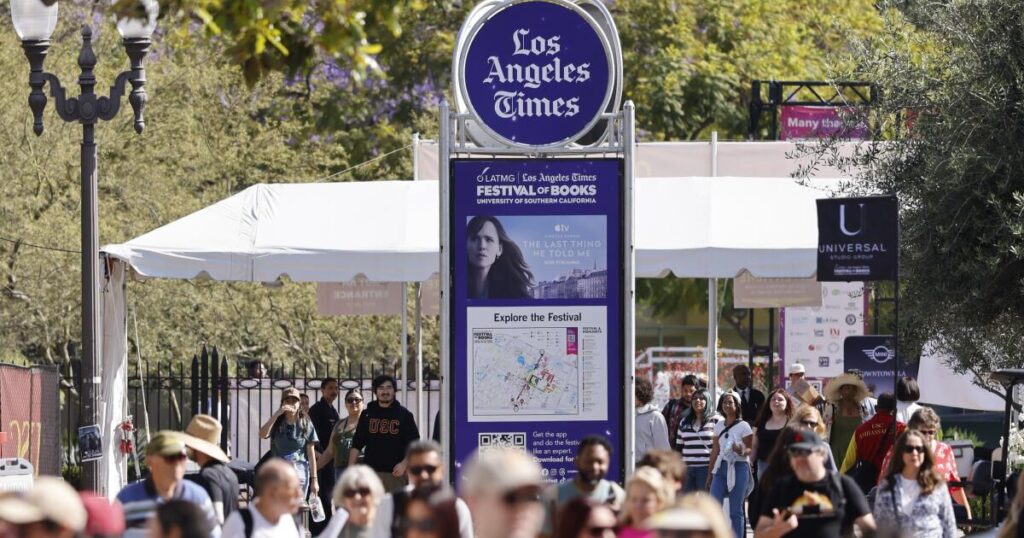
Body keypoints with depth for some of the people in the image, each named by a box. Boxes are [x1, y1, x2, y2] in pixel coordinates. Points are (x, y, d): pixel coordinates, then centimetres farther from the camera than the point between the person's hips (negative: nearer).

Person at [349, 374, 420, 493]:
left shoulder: (404, 415, 5)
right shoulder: (367, 415, 11)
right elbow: (357, 444, 12)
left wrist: (404, 464, -12)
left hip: (396, 473, -1)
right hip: (372, 472, 1)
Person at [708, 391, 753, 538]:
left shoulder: (743, 426, -3)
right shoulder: (719, 426, 12)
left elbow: (751, 449, -3)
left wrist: (742, 451, -25)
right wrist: (710, 474, 16)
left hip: (739, 467, -4)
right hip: (721, 467, 4)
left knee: (735, 511, -2)